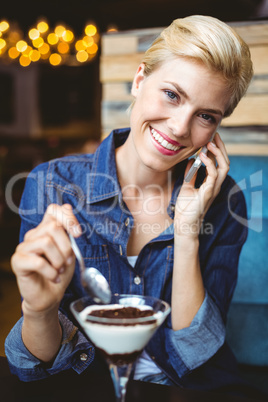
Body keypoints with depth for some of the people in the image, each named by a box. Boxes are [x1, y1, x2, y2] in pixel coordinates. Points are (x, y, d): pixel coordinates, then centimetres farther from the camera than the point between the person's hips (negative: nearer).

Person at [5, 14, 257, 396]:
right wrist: (39, 310, -29)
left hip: (188, 394, 2)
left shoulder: (224, 204, -8)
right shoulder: (52, 185, -11)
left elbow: (192, 360, -12)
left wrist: (187, 234, -21)